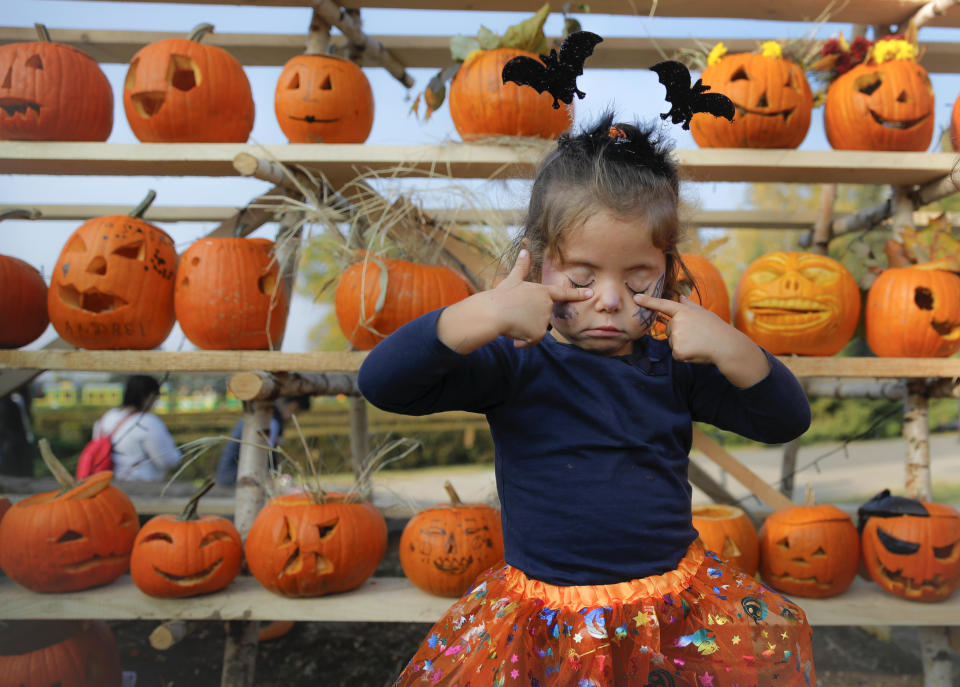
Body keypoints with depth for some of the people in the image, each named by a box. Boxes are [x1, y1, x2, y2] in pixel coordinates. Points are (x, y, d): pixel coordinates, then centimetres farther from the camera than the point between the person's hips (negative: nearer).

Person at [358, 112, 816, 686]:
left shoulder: (674, 369, 1)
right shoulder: (517, 364, -9)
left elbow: (788, 420, 1)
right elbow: (382, 382, -17)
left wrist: (730, 349, -16)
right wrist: (484, 314, -28)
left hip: (674, 600, 3)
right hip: (543, 614, -2)